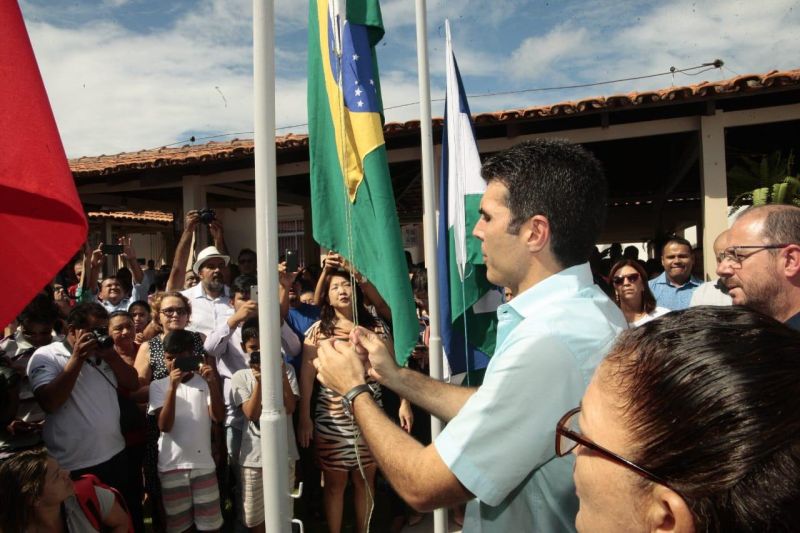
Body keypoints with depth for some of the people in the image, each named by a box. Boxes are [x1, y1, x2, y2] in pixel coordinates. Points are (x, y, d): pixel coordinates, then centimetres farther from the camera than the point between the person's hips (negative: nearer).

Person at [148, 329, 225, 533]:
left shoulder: (203, 382, 3)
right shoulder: (158, 386, 0)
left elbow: (218, 417, -8)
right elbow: (164, 426, -12)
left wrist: (213, 383, -21)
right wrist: (172, 387, -22)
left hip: (204, 463, 1)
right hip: (172, 465, -1)